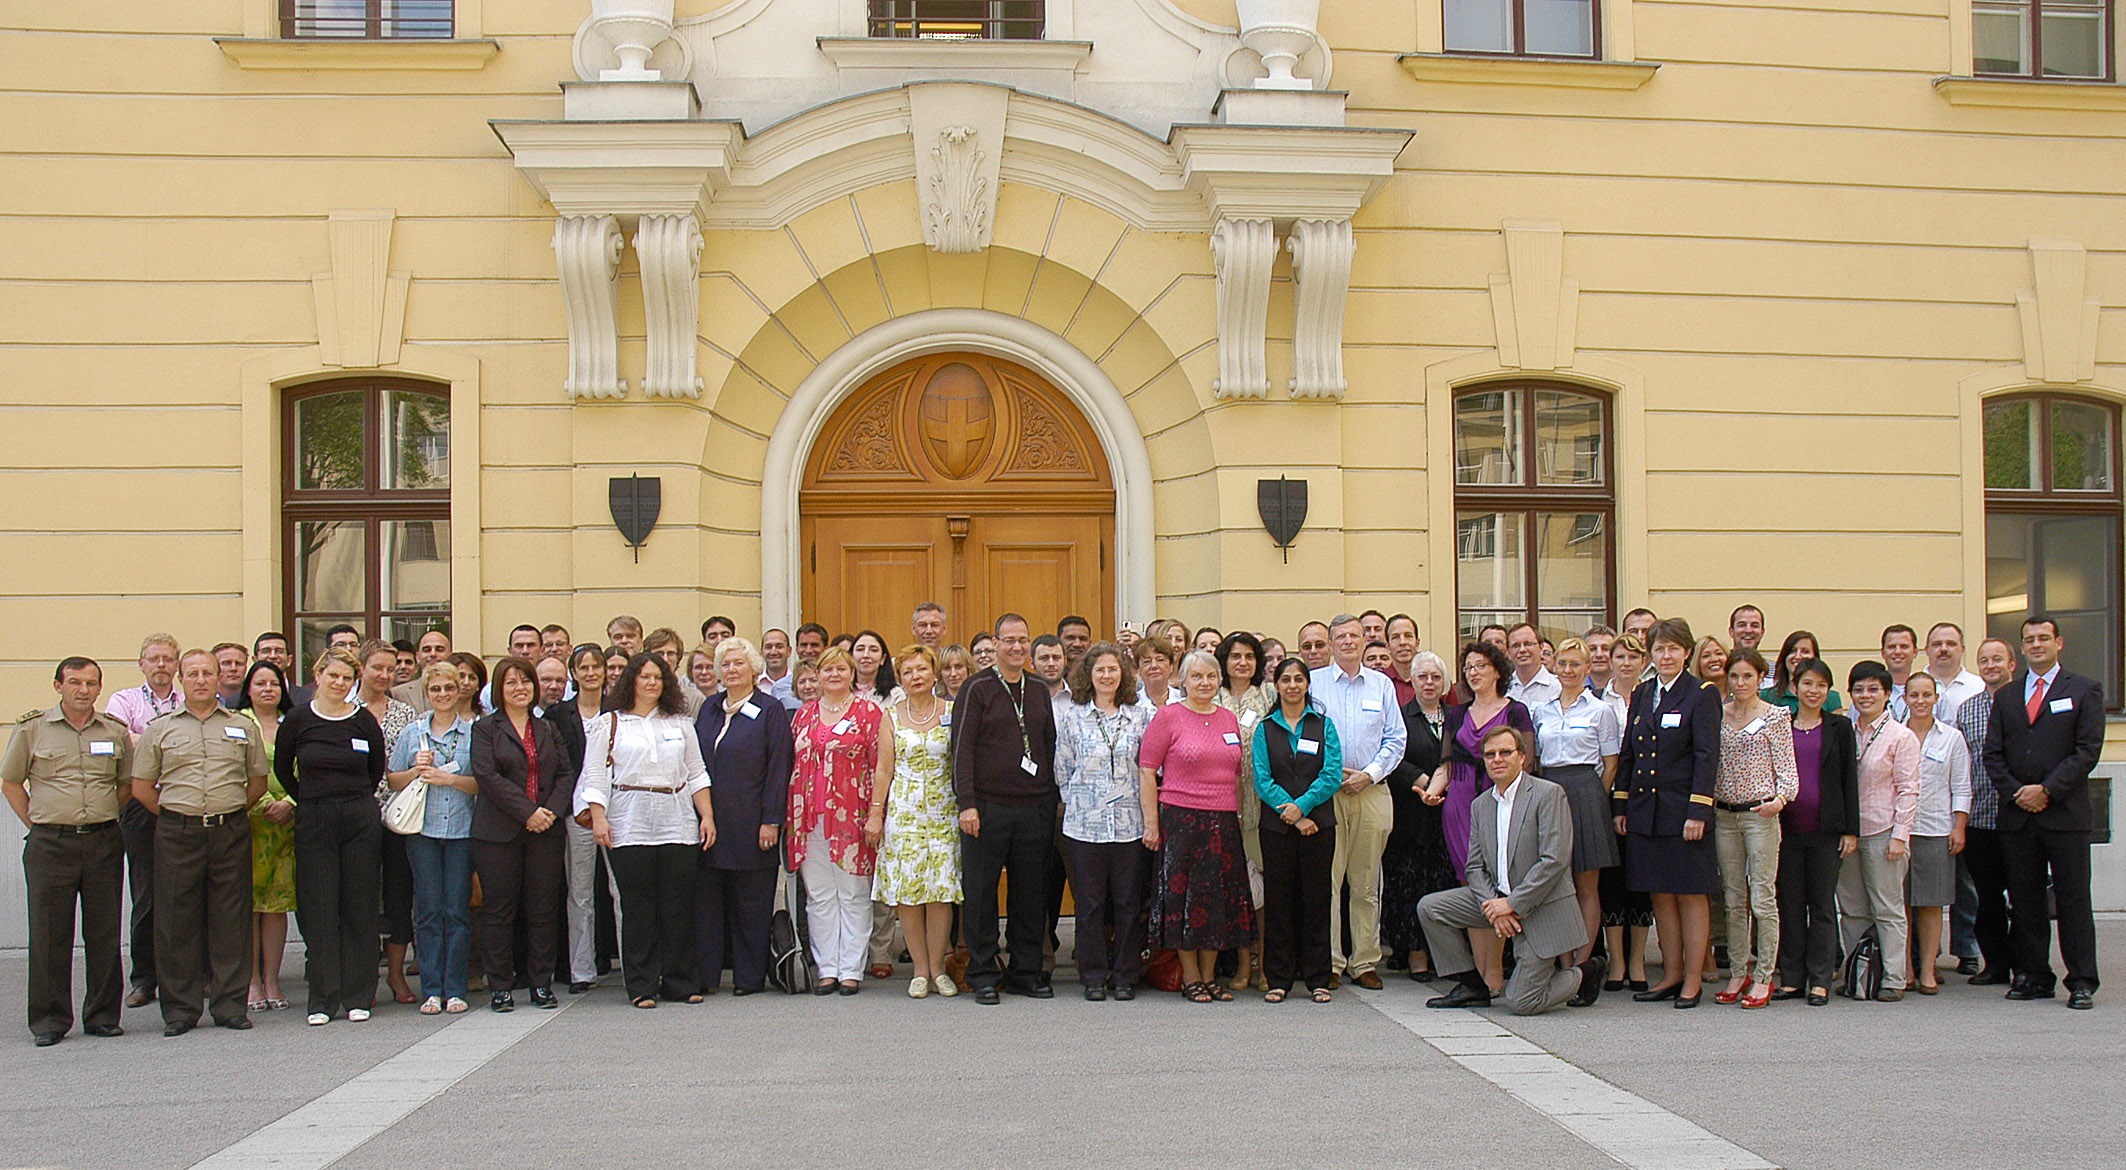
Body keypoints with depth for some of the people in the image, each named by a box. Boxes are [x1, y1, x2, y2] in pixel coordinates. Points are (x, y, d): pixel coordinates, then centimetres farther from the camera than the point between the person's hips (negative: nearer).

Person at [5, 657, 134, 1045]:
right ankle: (49, 1019, 9)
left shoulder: (116, 732, 9)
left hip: (103, 842, 2)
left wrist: (104, 820, 11)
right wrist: (37, 823, 4)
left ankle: (103, 1015, 13)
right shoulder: (32, 729, 3)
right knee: (49, 934, 0)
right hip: (50, 843, -2)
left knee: (105, 933, 4)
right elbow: (11, 781, 9)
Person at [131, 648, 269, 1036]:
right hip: (177, 835, 0)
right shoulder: (160, 730, 8)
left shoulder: (242, 727, 11)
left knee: (231, 919, 2)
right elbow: (141, 788, 9)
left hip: (231, 833, 1)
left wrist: (230, 813, 8)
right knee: (177, 920, 1)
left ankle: (230, 1003, 9)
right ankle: (180, 1007, 9)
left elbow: (258, 782, 16)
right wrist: (176, 816, 5)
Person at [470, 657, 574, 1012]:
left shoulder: (548, 730, 16)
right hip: (499, 832, -3)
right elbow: (487, 776, -9)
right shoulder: (485, 729, 3)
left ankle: (540, 981, 13)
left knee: (543, 910, 4)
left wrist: (552, 810, -8)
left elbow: (566, 773, 10)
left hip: (545, 832, 3)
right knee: (499, 910, 0)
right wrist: (528, 812, -15)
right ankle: (500, 986, 7)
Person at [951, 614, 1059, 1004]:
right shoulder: (978, 688, -2)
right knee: (980, 892, 1)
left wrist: (1051, 802, 11)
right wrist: (967, 803, -13)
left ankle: (1027, 972, 18)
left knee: (1031, 893, 8)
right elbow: (962, 748, -6)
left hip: (1034, 808, 4)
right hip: (987, 807, -4)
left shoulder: (1039, 691, 13)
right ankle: (984, 975, 9)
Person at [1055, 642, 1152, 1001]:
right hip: (1085, 823, -1)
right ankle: (1094, 977, 12)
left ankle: (1126, 976, 13)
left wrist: (1139, 803, 4)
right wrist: (1077, 801, 4)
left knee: (1129, 902, 3)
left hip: (1130, 822, 1)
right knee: (1090, 902, 3)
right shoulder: (1071, 716, 5)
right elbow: (1063, 769, 8)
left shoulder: (1139, 716, 7)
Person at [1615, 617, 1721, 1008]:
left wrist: (1698, 811, -17)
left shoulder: (1702, 694, -5)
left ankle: (1692, 981, 8)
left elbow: (1707, 756, -10)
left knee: (1691, 895, 2)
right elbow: (1627, 753, 15)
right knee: (1660, 895, 10)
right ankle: (1671, 975, 20)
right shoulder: (1641, 694, 12)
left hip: (1683, 810, -5)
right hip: (1645, 810, 5)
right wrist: (1620, 806, 10)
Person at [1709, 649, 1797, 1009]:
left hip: (1761, 813, -4)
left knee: (1763, 898, -4)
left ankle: (1764, 976, 4)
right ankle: (1739, 973, 16)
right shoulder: (1718, 716, 9)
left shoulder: (1776, 716, -1)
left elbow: (1786, 768, -4)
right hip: (1724, 814, 4)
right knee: (1734, 900, 8)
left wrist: (1780, 798, -22)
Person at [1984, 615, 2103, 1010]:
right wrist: (2015, 792, -4)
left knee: (2073, 899, -2)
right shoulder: (2007, 695, 15)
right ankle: (2033, 977, 13)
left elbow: (2088, 750, -5)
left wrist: (2047, 789, -12)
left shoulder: (2085, 690, 4)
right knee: (2024, 899, 5)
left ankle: (2081, 982, 3)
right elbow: (1993, 754, 11)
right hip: (2017, 814, 4)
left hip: (2065, 812, -4)